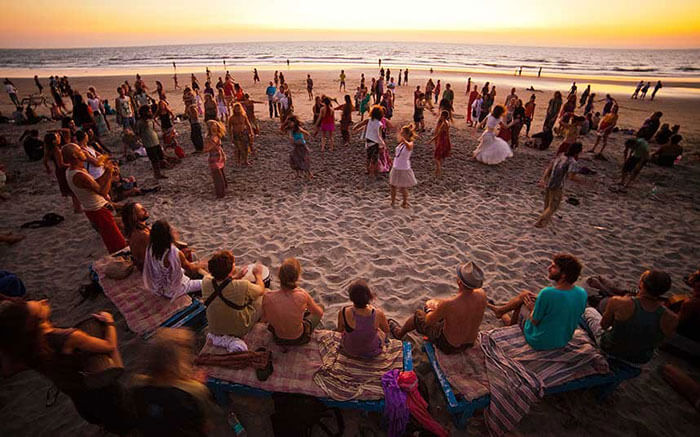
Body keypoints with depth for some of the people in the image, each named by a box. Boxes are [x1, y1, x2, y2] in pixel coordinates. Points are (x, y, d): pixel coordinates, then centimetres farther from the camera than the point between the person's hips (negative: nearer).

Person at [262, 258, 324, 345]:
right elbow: (319, 313, -13)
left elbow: (264, 319, -8)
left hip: (278, 338, 3)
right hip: (298, 339, -3)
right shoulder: (302, 295, -34)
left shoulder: (268, 297, -30)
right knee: (320, 307, 21)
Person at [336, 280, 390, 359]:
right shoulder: (378, 314, -32)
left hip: (349, 350, 1)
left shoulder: (343, 312, -31)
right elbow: (387, 331, -9)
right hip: (372, 352, 0)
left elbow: (340, 330, -8)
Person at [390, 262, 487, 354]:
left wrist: (431, 309, 3)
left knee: (417, 316, 16)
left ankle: (399, 333, 46)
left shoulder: (448, 304, -39)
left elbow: (428, 321, -18)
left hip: (449, 346, -5)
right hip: (470, 342, 5)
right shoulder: (481, 294, -23)